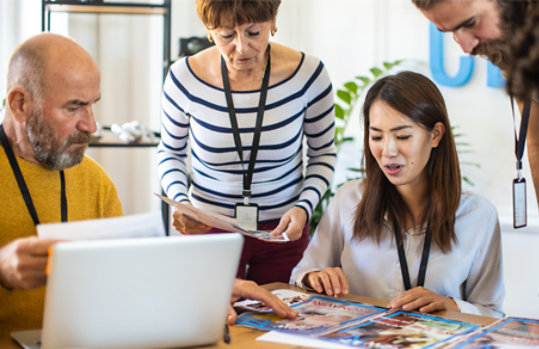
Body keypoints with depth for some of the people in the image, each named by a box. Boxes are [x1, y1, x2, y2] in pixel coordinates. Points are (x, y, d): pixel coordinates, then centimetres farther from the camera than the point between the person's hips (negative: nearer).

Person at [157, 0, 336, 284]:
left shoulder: (307, 74, -13)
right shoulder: (185, 77, -13)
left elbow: (322, 154, 2)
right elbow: (171, 153, 5)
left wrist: (304, 207, -14)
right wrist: (180, 202, -14)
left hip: (283, 231, 1)